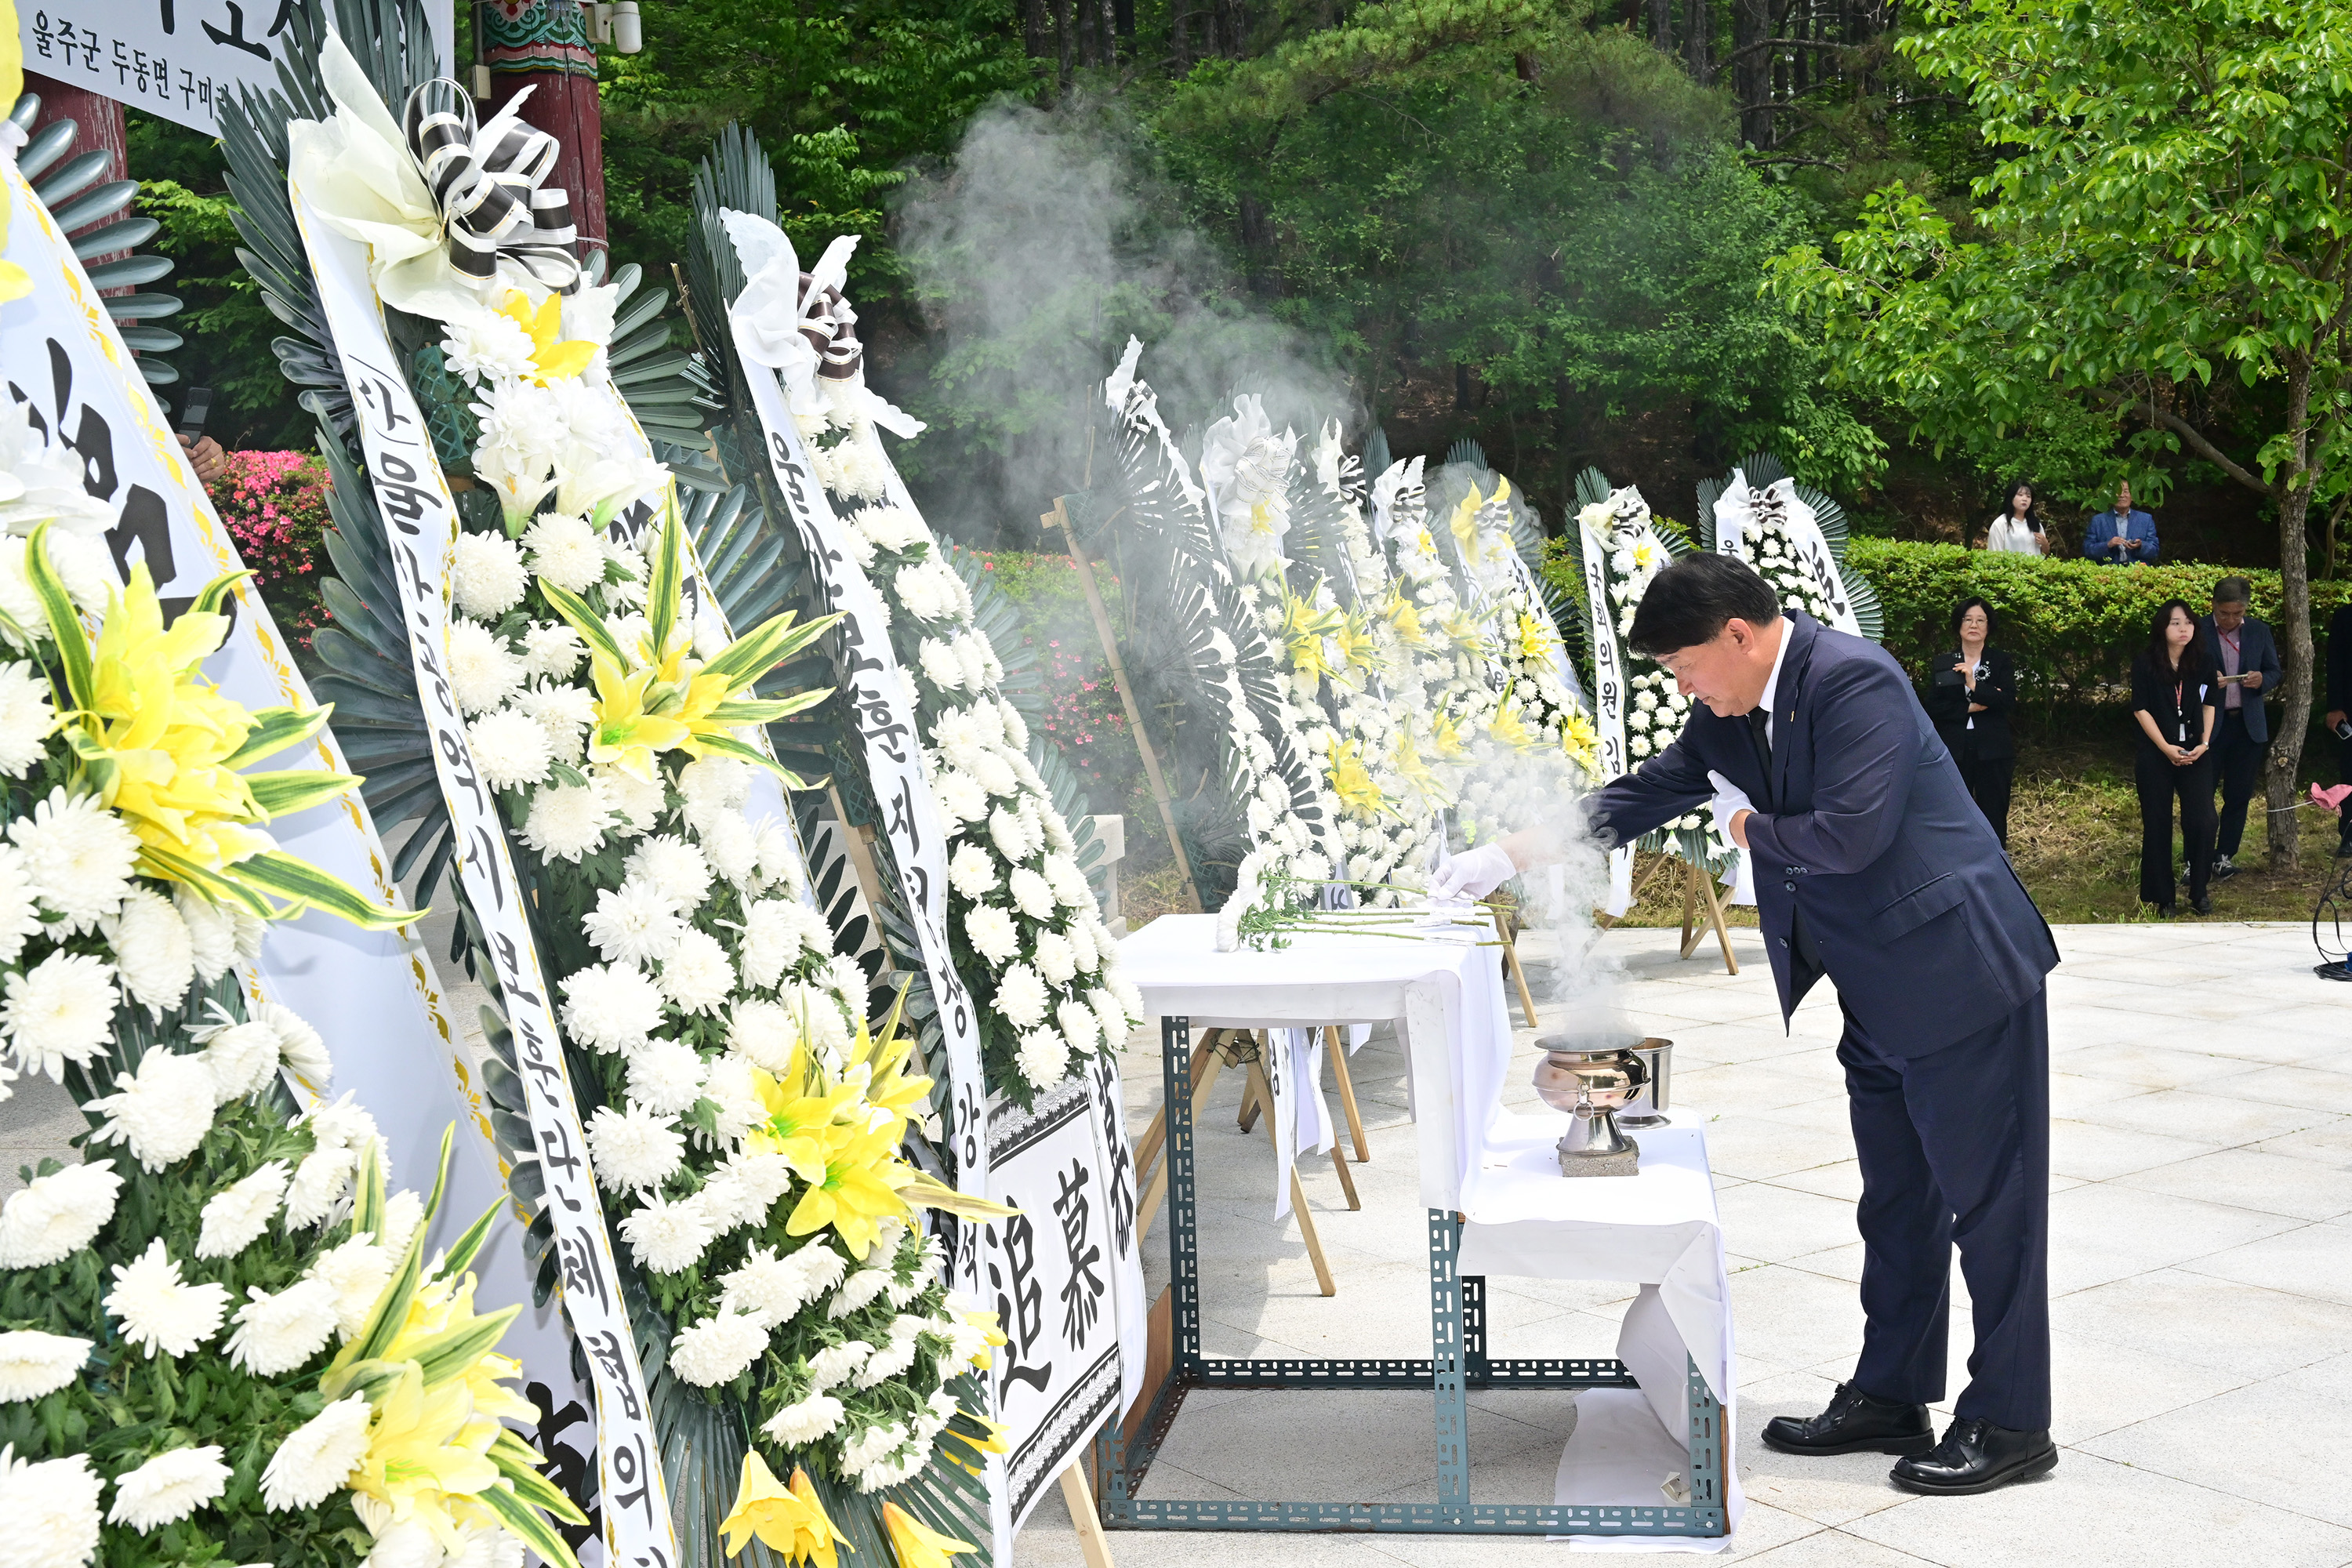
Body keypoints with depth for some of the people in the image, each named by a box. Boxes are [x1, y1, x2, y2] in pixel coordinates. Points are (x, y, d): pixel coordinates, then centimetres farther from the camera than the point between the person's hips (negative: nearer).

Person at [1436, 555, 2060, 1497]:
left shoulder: (1852, 681, -20)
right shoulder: (1733, 713, 7)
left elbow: (1849, 833, -29)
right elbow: (1645, 795, 14)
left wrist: (1746, 826, -9)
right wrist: (1512, 855, 10)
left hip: (1957, 976, -9)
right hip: (1878, 993, 9)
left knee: (1987, 1201, 1)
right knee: (1895, 1204, 17)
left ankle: (2009, 1424, 12)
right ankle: (1889, 1397, 28)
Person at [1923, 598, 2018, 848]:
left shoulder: (2001, 662, 6)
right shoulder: (1941, 664, 9)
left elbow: (2009, 702, -8)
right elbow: (1931, 706, -1)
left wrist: (1975, 686, -18)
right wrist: (1968, 708, -11)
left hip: (1992, 751, -1)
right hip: (1953, 750, 1)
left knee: (1994, 817, 1)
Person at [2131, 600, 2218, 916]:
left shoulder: (2202, 661, 3)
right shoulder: (2145, 664, -6)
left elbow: (2209, 703, 11)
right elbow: (2141, 709, -7)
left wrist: (2204, 743, -2)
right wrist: (2166, 748, -12)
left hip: (2195, 755, 2)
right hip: (2155, 756, -2)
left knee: (2202, 822, -8)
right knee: (2157, 826, 2)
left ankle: (2199, 892, 9)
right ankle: (2162, 898, 12)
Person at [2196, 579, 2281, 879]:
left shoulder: (2259, 632, 7)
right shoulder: (2198, 632, -4)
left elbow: (2274, 673, 12)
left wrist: (2262, 680, -11)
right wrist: (2207, 682, -21)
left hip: (2248, 725, 3)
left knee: (2238, 797, 8)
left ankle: (2225, 857, 17)